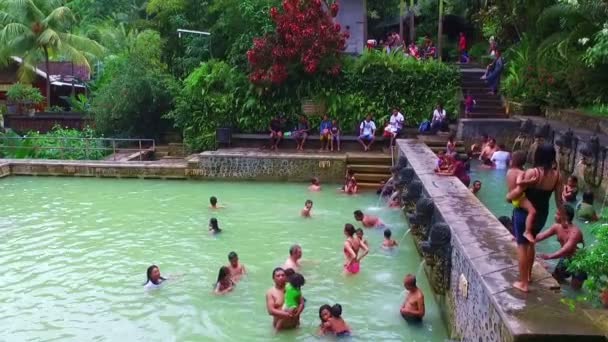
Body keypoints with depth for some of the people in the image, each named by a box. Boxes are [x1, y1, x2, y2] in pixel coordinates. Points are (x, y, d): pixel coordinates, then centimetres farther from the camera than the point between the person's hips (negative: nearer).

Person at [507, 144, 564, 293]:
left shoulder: (532, 172, -21)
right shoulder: (557, 175, -7)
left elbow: (517, 193, -19)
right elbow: (559, 201, 0)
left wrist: (508, 196, 3)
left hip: (524, 213, -5)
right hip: (541, 214, 5)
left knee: (522, 245, 6)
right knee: (530, 242, 26)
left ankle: (523, 282, 10)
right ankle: (528, 274, 39)